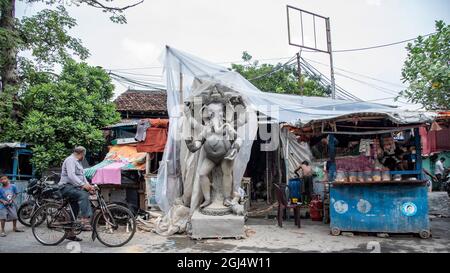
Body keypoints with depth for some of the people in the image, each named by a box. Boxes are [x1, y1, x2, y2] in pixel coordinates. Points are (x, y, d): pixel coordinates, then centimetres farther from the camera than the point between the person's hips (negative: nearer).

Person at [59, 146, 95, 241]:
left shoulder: (77, 162, 23)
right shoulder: (70, 160, -9)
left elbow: (82, 176, 19)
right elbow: (71, 175, -24)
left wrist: (88, 186, 3)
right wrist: (83, 185, -32)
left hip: (74, 188, 11)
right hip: (66, 187, -11)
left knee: (74, 212, 10)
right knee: (83, 195, -33)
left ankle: (70, 233, 19)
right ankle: (85, 222, -40)